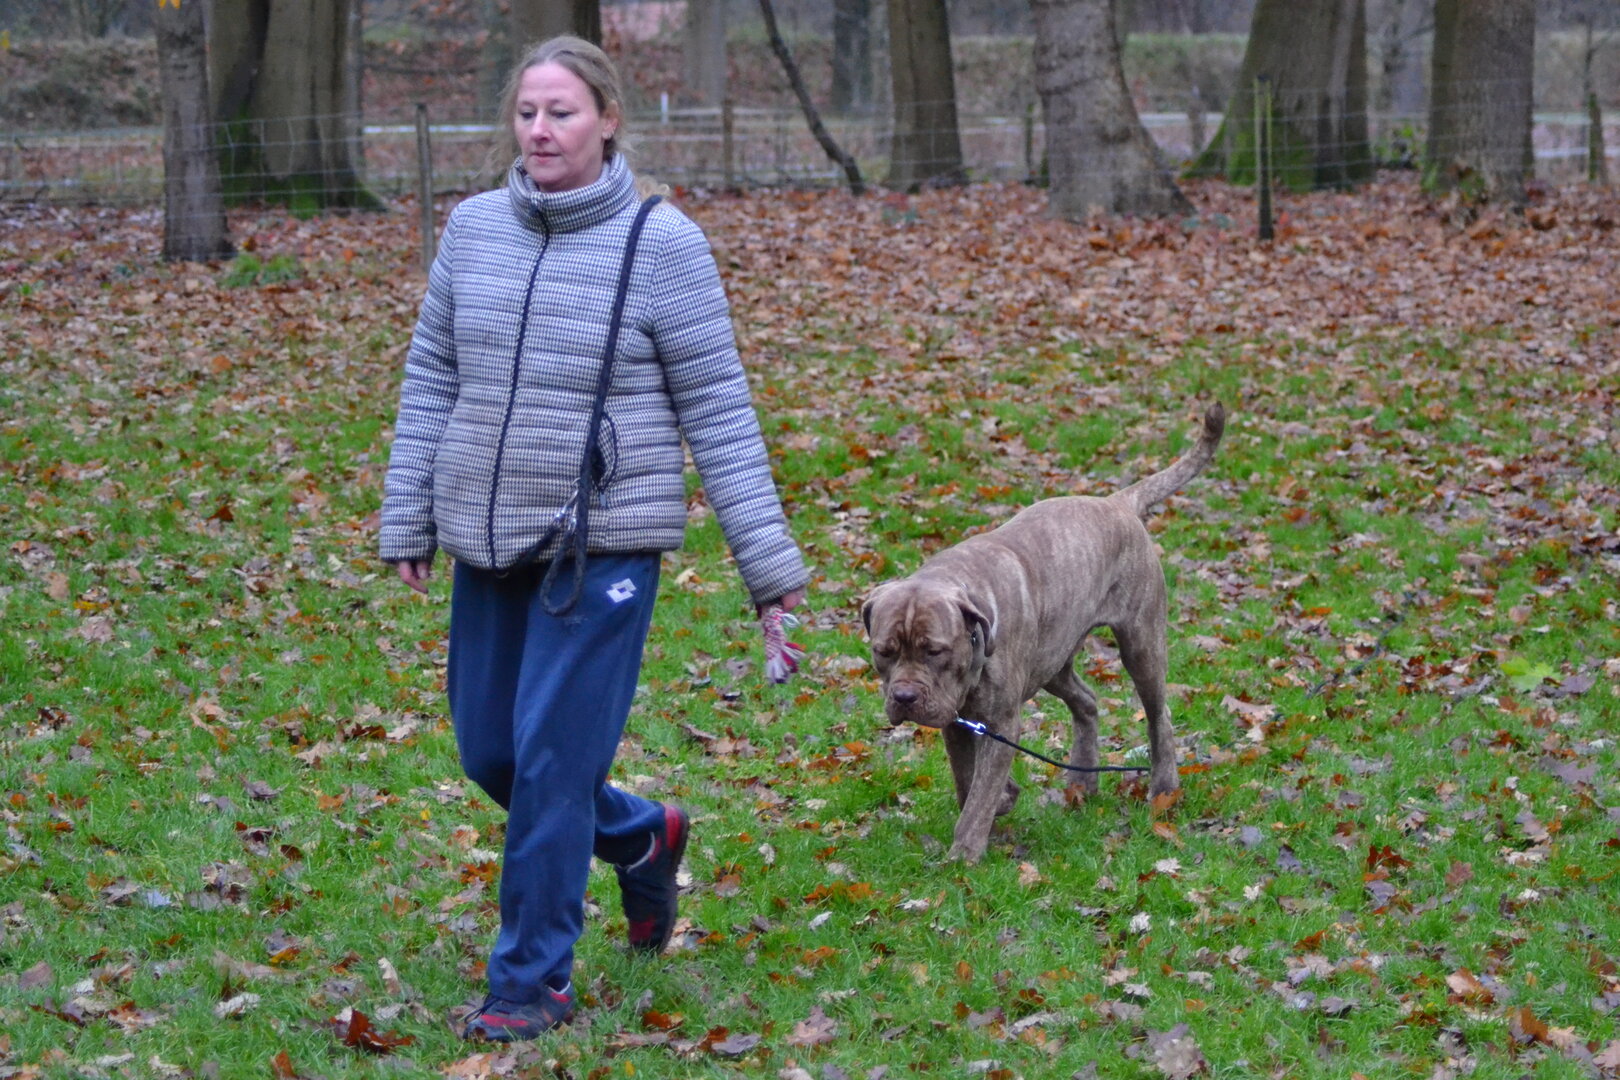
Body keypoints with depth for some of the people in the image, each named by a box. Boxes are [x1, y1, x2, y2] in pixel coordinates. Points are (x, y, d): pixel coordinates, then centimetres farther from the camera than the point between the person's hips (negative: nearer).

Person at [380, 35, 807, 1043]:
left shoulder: (661, 242, -9)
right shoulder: (473, 228, 3)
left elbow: (718, 409, -7)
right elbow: (431, 381, 11)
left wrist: (768, 558, -8)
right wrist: (407, 519, 10)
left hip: (605, 542, -5)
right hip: (488, 542, 5)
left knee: (555, 760, -7)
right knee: (489, 752, 12)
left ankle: (533, 983, 8)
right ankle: (644, 835, 39)